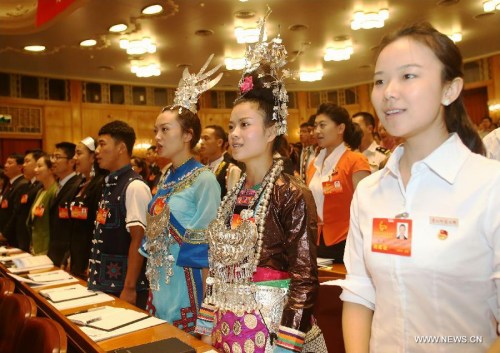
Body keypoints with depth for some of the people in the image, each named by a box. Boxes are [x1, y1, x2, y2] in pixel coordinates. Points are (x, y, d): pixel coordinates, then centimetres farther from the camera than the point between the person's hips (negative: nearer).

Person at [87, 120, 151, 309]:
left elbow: (138, 240, -18)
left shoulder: (135, 186, -16)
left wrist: (129, 289, -18)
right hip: (103, 285, 8)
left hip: (123, 288, -8)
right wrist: (93, 272, 15)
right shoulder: (109, 184, 8)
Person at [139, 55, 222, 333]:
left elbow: (208, 247, -15)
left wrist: (206, 304, -13)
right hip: (159, 289, 7)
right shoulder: (166, 179, 7)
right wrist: (151, 285, 13)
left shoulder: (203, 180, -15)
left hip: (186, 291, -7)